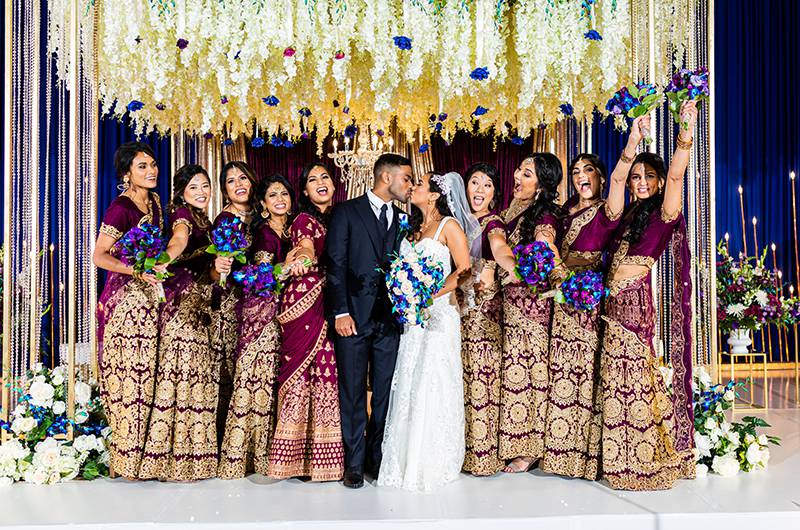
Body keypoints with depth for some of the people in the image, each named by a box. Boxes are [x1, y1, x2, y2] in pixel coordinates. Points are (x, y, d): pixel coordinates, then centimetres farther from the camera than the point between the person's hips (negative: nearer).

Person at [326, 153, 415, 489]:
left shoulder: (403, 220, 14)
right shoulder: (347, 212, 2)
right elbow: (335, 264, -4)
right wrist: (340, 312, -11)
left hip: (390, 319, 4)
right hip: (353, 317, -4)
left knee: (385, 395, 7)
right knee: (352, 394, 2)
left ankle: (378, 460, 18)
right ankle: (354, 464, 12)